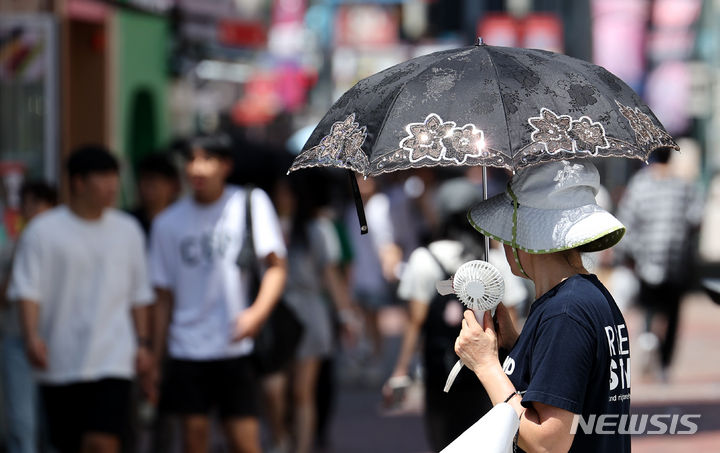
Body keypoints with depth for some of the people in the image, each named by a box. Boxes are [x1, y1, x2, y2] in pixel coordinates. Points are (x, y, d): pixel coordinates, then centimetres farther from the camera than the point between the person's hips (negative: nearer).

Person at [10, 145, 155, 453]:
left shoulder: (128, 230, 10)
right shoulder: (43, 231, -1)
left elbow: (139, 295, 17)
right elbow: (28, 290, -6)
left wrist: (142, 343, 11)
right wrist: (31, 335, -20)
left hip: (113, 361, 1)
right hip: (60, 364, -1)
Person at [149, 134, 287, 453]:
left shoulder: (251, 203, 0)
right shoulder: (168, 223, 6)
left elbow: (276, 267, -2)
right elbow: (164, 295, 11)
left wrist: (258, 312, -19)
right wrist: (156, 356, 8)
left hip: (237, 346, -2)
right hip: (187, 348, 2)